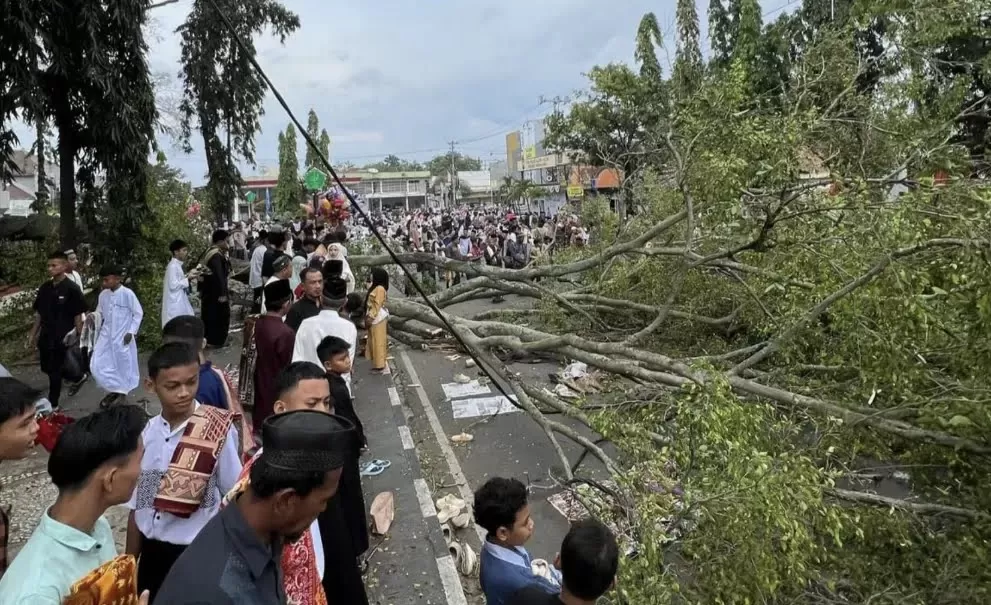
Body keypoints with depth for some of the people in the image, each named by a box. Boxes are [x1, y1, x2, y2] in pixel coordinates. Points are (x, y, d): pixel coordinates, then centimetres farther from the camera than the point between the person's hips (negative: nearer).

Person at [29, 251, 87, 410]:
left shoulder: (72, 289, -12)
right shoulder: (44, 288, 5)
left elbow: (78, 315, -11)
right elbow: (39, 313, 12)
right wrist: (33, 334, 12)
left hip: (63, 337, -6)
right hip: (45, 336, 6)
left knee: (55, 371, 1)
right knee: (46, 368, 16)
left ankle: (53, 404, 14)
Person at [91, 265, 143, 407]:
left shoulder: (127, 294, -14)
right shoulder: (103, 294, 2)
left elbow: (138, 313, -9)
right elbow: (100, 313, 13)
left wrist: (131, 331, -12)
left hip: (122, 337, -5)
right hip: (106, 335, 5)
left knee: (124, 365, 7)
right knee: (97, 365, 3)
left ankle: (122, 392, 26)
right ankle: (113, 390, 22)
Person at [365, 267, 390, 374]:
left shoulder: (380, 289, -18)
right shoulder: (375, 287, 14)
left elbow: (377, 305, -20)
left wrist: (371, 318, -20)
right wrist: (369, 317, 14)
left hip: (377, 317, -10)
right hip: (374, 317, 10)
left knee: (378, 340, -6)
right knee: (375, 340, 14)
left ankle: (381, 365, -2)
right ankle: (378, 363, 22)